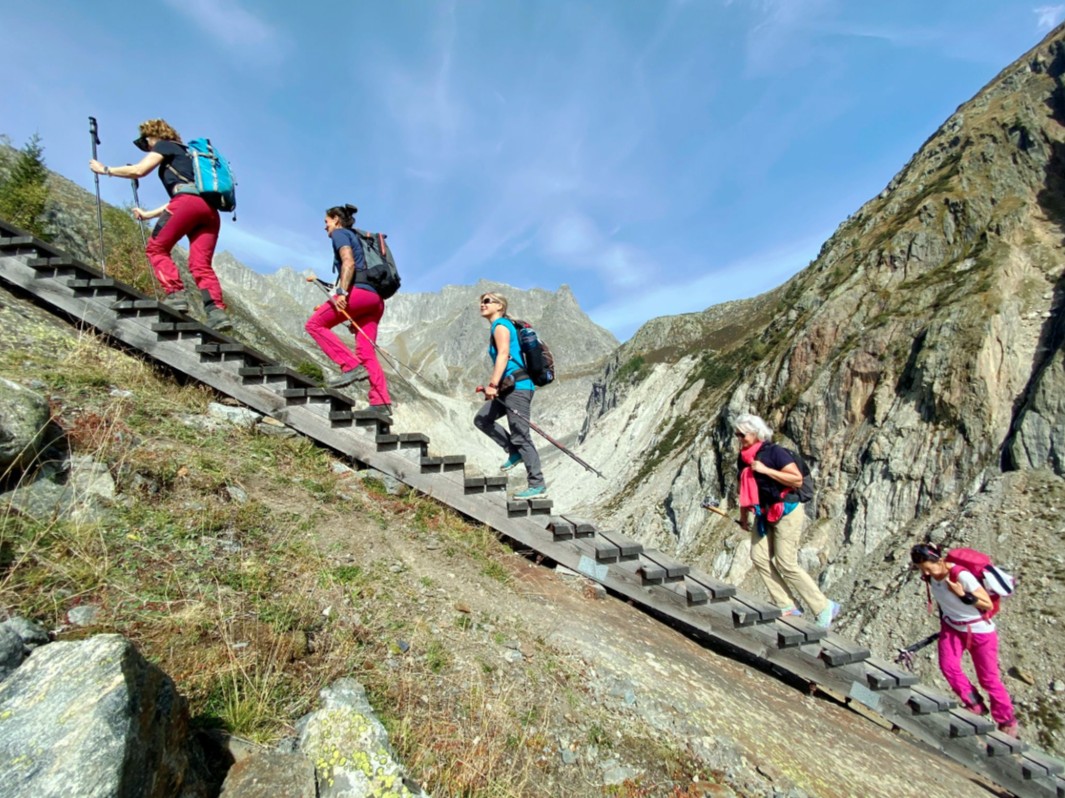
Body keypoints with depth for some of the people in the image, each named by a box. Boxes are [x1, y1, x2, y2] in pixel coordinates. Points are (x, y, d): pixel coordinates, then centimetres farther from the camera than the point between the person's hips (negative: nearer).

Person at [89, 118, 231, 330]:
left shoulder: (164, 145, 17)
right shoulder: (184, 155, 39)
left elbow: (138, 170, 4)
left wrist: (105, 170, 18)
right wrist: (148, 214, 43)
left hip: (188, 201, -7)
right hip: (210, 208, 7)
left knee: (156, 248, 3)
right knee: (201, 265, -5)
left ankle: (176, 295, -14)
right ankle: (217, 311, -23)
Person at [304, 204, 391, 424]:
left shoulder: (340, 233, 9)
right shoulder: (357, 238, 34)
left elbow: (349, 263, -10)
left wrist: (341, 292, -21)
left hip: (358, 291, -8)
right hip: (375, 298, 8)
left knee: (315, 324, 2)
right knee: (367, 352, -2)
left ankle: (351, 366, -13)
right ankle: (381, 405, -14)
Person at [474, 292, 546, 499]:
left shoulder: (500, 326, -7)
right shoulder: (497, 327, 21)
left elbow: (503, 356, -20)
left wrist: (493, 384, -26)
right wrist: (494, 385, 25)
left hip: (517, 387, -10)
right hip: (508, 388, 10)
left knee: (520, 436, -8)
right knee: (482, 419, 12)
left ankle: (538, 485, -2)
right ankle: (514, 452, 13)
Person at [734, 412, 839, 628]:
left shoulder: (774, 452, -16)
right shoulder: (743, 458, 6)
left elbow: (797, 480, -21)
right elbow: (745, 490, 16)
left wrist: (766, 470, -26)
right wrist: (744, 516, 20)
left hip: (786, 513, -8)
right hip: (764, 515, 8)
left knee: (786, 564, -6)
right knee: (759, 556, -1)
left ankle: (824, 608, 11)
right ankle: (786, 606, 10)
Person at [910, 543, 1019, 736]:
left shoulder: (962, 576, -31)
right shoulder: (931, 576, -11)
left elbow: (988, 605, -23)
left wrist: (963, 595, -36)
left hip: (980, 631, -5)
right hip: (952, 627, 5)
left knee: (988, 679, 6)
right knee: (948, 666, -12)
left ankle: (1007, 721, 29)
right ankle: (975, 705, 10)